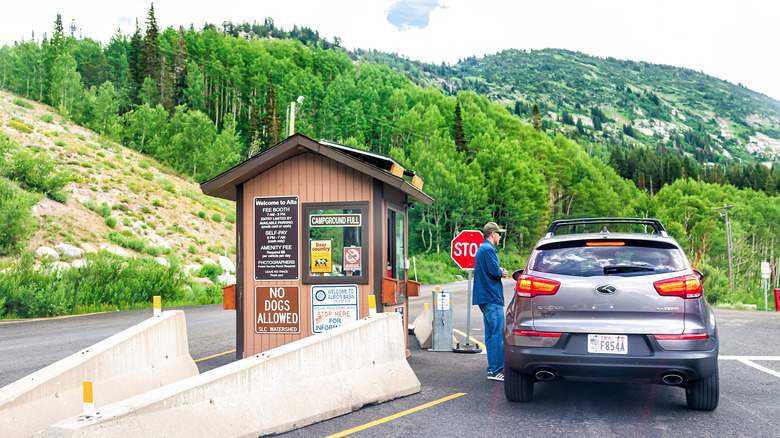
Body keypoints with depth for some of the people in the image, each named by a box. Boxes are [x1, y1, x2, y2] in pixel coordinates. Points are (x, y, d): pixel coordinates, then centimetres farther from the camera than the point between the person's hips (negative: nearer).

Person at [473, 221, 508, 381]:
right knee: (498, 334, -10)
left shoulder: (481, 248, 20)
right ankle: (496, 370, -10)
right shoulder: (488, 249, -13)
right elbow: (494, 271, -20)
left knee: (491, 334, 12)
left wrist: (499, 272, 6)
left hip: (485, 298, 11)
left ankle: (492, 368, 16)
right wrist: (501, 273, 1)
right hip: (492, 298, -11)